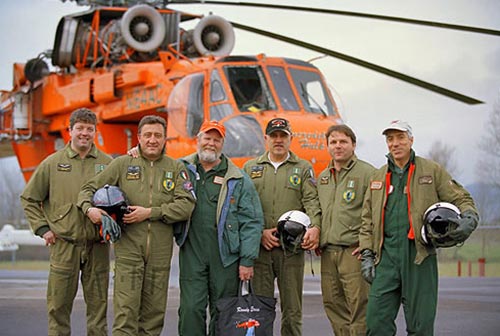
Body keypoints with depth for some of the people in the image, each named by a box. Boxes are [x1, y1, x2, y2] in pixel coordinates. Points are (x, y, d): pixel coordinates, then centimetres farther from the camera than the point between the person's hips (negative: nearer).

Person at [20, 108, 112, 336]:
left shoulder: (107, 164, 6)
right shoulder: (52, 163, 4)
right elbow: (29, 199, 11)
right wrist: (42, 228, 3)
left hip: (97, 246, 1)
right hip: (63, 245, -1)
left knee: (98, 304, 7)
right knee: (58, 306, 3)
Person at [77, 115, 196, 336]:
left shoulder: (176, 168, 8)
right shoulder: (122, 164, 7)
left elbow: (186, 204, -4)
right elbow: (90, 188, 10)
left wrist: (150, 212, -13)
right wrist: (89, 208, -12)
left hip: (160, 250, 2)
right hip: (128, 247, -2)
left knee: (154, 313, 9)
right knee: (125, 311, -8)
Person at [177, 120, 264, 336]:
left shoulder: (238, 180, 4)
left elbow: (252, 222, 1)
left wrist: (247, 260, -5)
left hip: (226, 257, 0)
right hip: (191, 254, 1)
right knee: (191, 308, -3)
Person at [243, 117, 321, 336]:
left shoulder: (303, 168, 12)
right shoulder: (250, 168, 14)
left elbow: (312, 201, -1)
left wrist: (315, 227, -20)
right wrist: (259, 232, -7)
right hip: (259, 247, 1)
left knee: (292, 309, 3)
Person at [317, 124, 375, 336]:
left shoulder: (367, 173, -3)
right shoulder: (322, 177, 19)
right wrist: (315, 238, 16)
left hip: (353, 251, -7)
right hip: (327, 252, 7)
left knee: (359, 306, -8)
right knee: (333, 304, 10)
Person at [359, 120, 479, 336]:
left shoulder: (432, 170, 8)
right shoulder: (377, 178, 17)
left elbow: (461, 199, 9)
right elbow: (367, 220, 18)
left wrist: (469, 219, -13)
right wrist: (367, 255, 9)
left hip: (419, 255, -3)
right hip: (386, 255, 3)